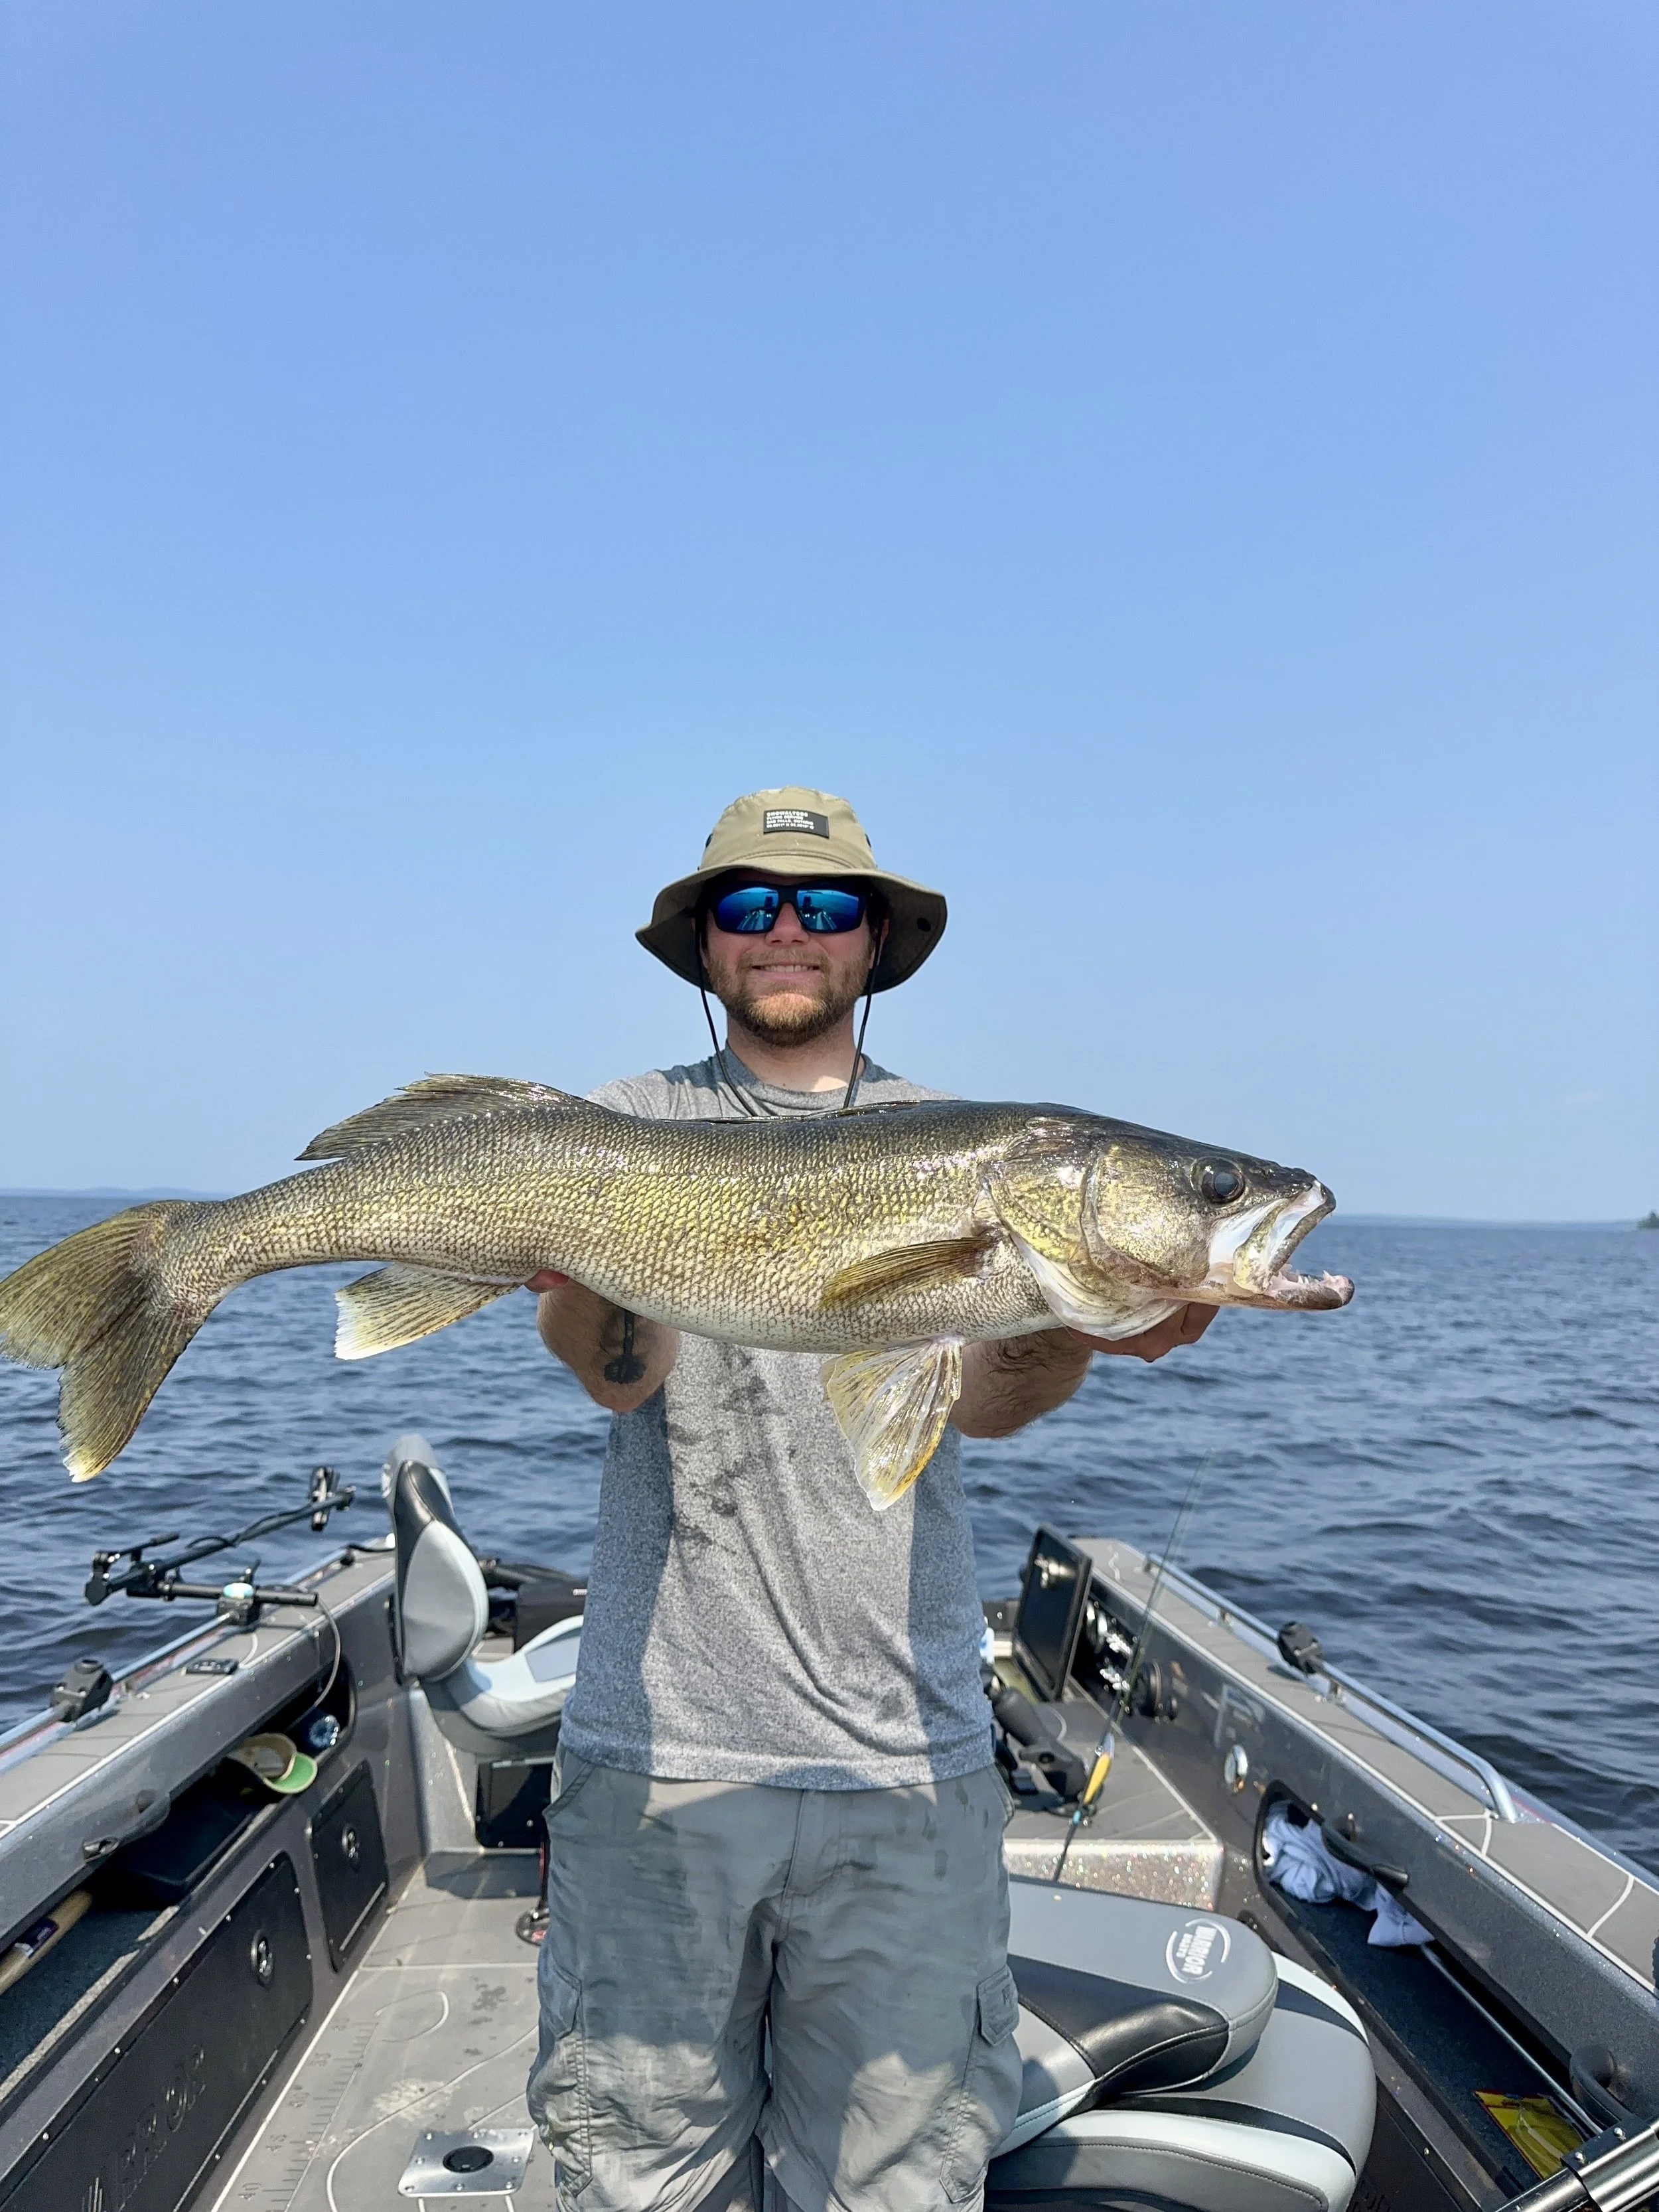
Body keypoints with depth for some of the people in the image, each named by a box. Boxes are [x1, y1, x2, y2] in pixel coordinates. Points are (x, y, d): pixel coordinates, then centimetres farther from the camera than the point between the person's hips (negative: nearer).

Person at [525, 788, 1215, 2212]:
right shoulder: (637, 1121, 4)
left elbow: (978, 1400, -6)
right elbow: (623, 1374, -9)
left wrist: (1078, 1323, -27)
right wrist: (573, 1264, -30)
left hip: (906, 1752, 1)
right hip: (660, 1738, 0)